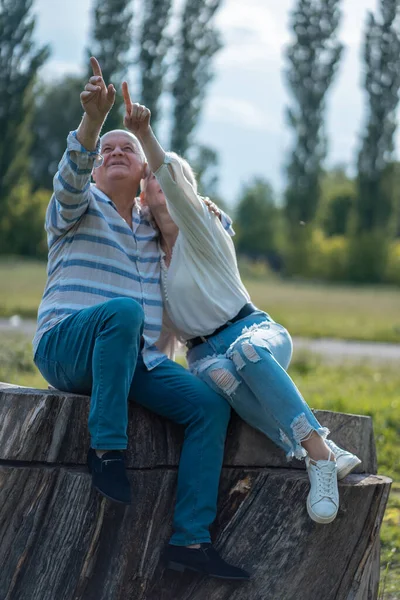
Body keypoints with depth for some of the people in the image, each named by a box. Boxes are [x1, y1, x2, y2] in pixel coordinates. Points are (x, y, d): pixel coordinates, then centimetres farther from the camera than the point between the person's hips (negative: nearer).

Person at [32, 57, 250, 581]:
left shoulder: (153, 226, 23)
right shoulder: (79, 208, 8)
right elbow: (71, 176, -17)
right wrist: (93, 119, -34)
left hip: (135, 358, 6)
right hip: (65, 348, -6)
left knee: (211, 405, -17)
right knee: (122, 309, -38)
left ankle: (191, 539, -22)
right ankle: (107, 448, -33)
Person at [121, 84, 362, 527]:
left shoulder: (201, 231, -2)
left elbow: (174, 180, -24)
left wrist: (144, 133, -36)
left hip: (254, 330, -3)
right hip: (203, 354, 3)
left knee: (245, 352, -43)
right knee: (219, 375, -38)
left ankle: (320, 452, -48)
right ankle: (315, 453, -47)